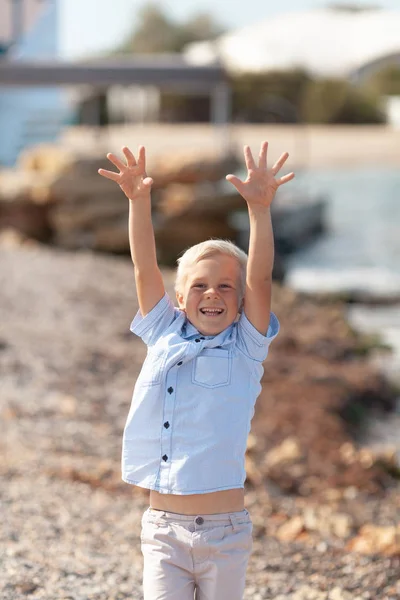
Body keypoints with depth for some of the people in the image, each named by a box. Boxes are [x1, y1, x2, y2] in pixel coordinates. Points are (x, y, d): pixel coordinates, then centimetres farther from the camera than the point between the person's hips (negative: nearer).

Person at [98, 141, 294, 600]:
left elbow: (260, 280, -13)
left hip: (223, 531, -1)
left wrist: (259, 209, -25)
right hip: (162, 527, 1)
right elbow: (145, 269, -2)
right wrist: (138, 201, -16)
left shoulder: (245, 348, 0)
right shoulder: (164, 336, 6)